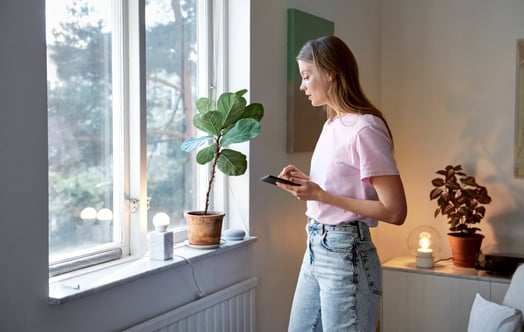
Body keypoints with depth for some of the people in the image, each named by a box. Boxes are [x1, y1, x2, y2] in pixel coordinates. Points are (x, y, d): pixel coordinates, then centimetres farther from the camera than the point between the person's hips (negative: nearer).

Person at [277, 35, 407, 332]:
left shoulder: (365, 129, -17)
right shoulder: (332, 124, 11)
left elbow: (395, 211, -20)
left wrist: (321, 195, -19)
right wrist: (305, 183, 3)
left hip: (346, 254, -9)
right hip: (316, 249, 9)